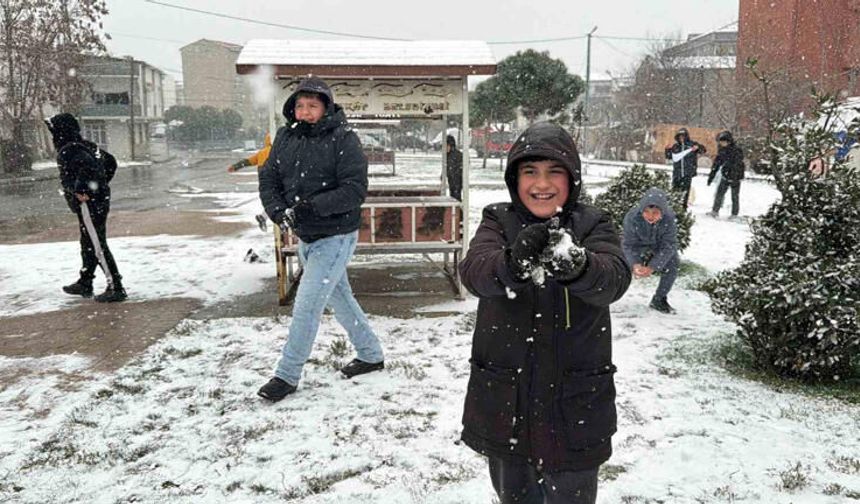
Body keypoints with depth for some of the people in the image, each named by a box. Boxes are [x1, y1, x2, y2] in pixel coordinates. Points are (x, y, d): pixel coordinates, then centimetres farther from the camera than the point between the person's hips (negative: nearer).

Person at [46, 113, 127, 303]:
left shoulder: (68, 150, -15)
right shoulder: (87, 146, 13)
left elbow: (88, 166, -34)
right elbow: (110, 161, 21)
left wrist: (82, 190, -26)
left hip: (88, 204, -10)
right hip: (100, 200, 10)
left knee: (98, 247, -6)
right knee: (88, 245, 21)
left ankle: (116, 288, -5)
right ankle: (85, 284, 34)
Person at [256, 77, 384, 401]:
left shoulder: (343, 139, -15)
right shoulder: (285, 138, 4)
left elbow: (355, 189, -22)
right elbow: (268, 180, 3)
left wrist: (312, 206, -30)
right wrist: (279, 211, -16)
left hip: (335, 237, -7)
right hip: (305, 237, 7)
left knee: (306, 306, -6)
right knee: (340, 298, 19)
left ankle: (287, 375, 10)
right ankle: (370, 354, 37)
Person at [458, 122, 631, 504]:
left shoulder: (592, 225, -4)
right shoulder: (498, 221, -3)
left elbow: (614, 278, -25)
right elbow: (474, 271, -23)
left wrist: (576, 265, -47)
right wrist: (512, 264, -46)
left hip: (574, 405, -1)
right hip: (504, 402, 1)